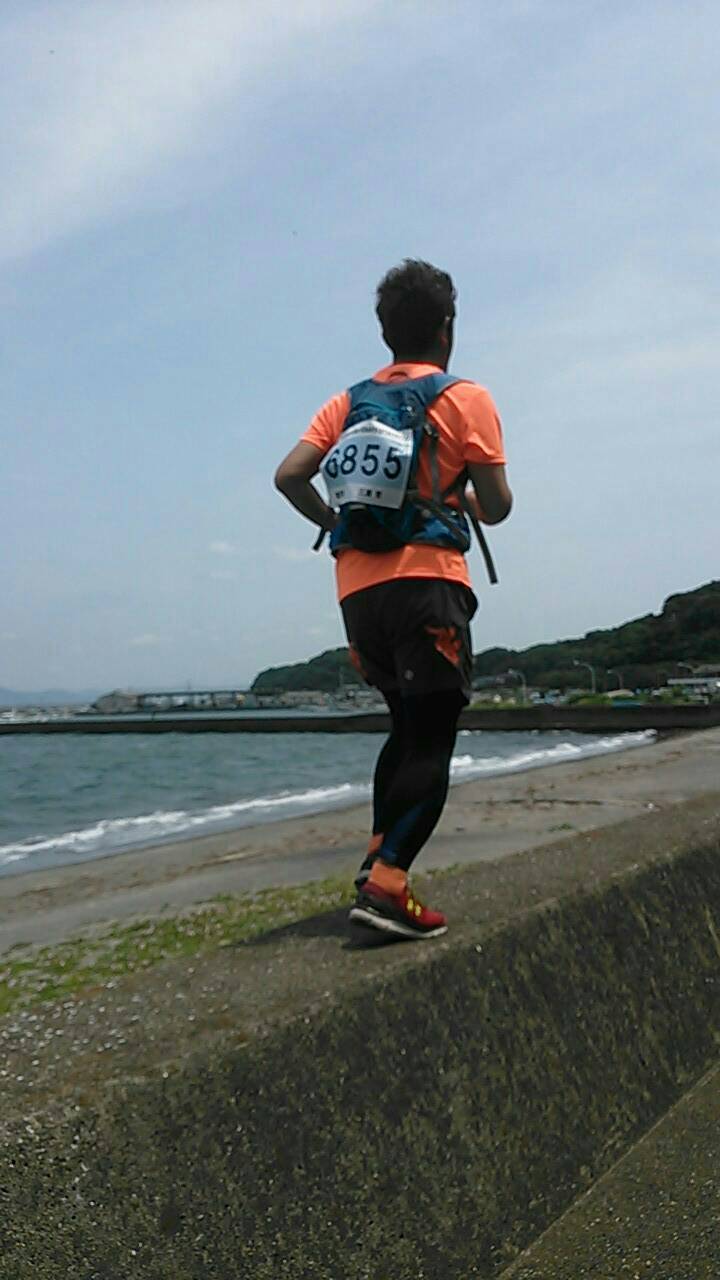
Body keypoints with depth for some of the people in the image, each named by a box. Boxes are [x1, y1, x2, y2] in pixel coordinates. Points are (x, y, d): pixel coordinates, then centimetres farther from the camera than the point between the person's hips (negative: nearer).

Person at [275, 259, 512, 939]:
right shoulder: (465, 399, 1)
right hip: (427, 584, -5)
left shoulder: (348, 402, 13)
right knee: (431, 743, -4)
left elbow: (288, 476, 2)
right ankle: (386, 885, -14)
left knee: (409, 729, 21)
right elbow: (496, 507, -2)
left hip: (357, 589, 6)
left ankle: (377, 855, 17)